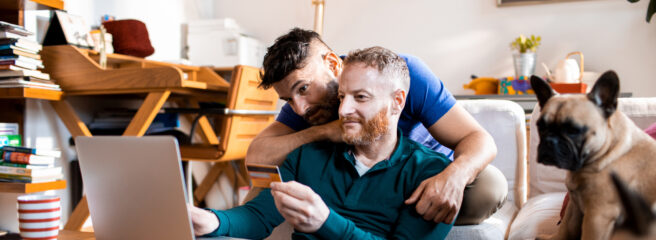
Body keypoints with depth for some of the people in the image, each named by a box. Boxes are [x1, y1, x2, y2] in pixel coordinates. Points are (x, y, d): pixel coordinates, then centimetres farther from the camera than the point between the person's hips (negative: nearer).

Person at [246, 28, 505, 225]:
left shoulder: (403, 72, -26)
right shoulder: (303, 105, -13)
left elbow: (478, 138, -26)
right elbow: (255, 156, -24)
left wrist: (455, 175, -50)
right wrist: (323, 131, -36)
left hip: (433, 175, -2)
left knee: (490, 186, -33)